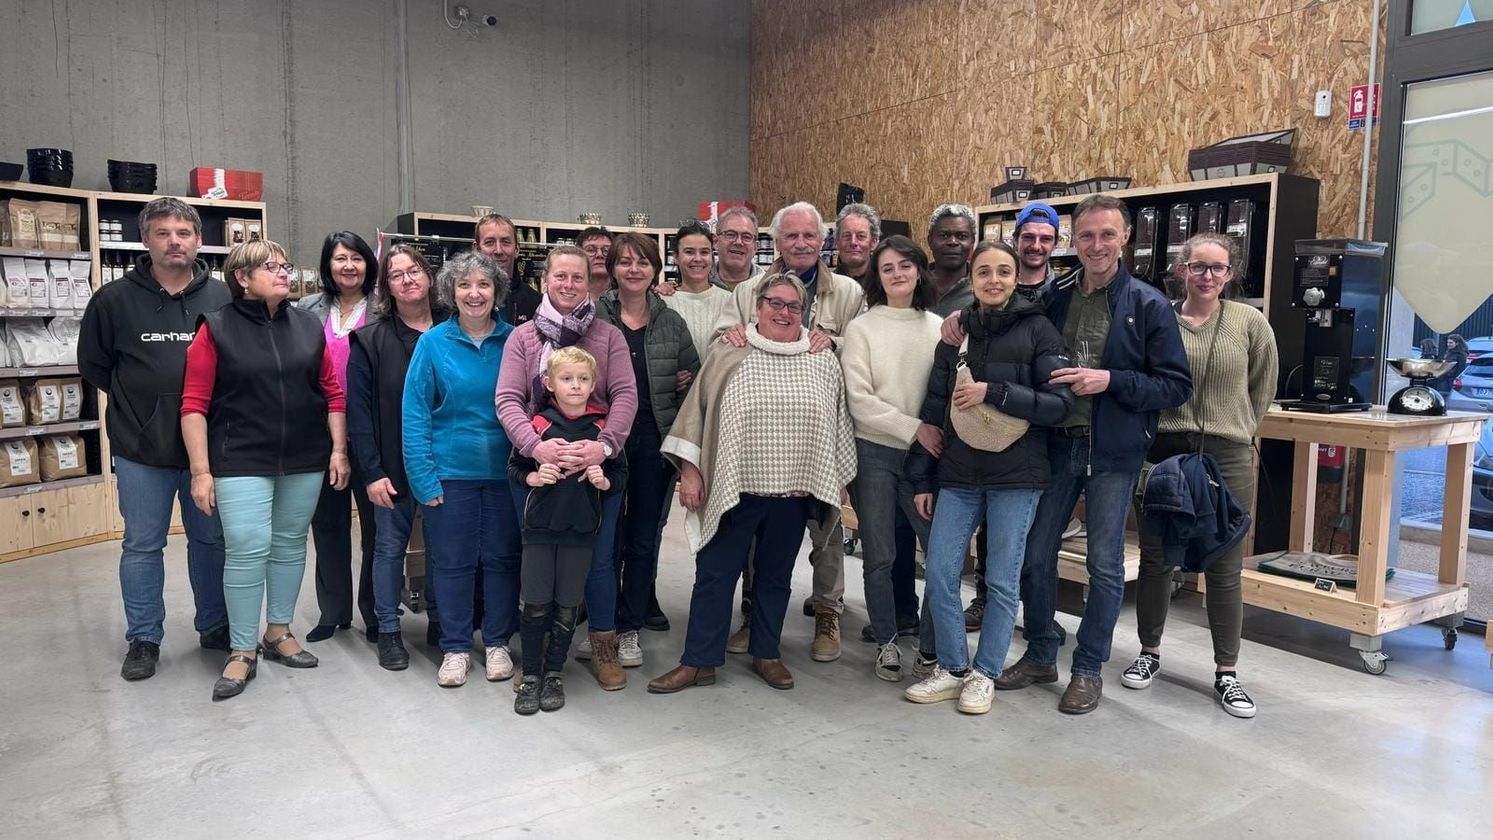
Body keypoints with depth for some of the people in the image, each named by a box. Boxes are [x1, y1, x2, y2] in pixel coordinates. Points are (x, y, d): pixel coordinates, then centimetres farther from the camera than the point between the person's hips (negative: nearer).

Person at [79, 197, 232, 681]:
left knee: (212, 540, 12)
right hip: (140, 449, 0)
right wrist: (137, 402, 7)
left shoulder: (222, 299, -3)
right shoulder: (114, 300, -3)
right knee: (142, 546, 9)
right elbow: (93, 365, 9)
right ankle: (143, 640, 23)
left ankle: (215, 627, 28)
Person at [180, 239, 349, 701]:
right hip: (242, 460, -4)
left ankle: (279, 631, 28)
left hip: (305, 459, 4)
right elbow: (194, 403, -6)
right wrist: (200, 471, -10)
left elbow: (332, 392, 8)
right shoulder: (216, 328, -3)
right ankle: (243, 651, 5)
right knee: (247, 549, -8)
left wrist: (339, 450, 2)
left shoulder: (308, 326, 6)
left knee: (290, 543, 12)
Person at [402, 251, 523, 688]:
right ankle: (455, 648, 22)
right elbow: (414, 414, -3)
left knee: (503, 557, 10)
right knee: (452, 561, 8)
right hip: (451, 471, -1)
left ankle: (497, 643, 26)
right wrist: (424, 477, -9)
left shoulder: (515, 341, 0)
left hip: (505, 469, 1)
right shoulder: (432, 343, -3)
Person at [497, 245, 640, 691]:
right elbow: (508, 399, -3)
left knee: (598, 558, 8)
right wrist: (535, 445, -20)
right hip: (536, 463, 1)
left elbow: (625, 395, -5)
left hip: (596, 464, 0)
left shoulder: (609, 336, 4)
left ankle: (604, 647, 26)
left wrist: (604, 445, -21)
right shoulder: (523, 337, 5)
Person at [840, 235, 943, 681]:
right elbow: (860, 400, -8)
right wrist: (914, 428, -14)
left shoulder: (938, 327, 5)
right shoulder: (862, 328, -1)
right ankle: (886, 641, 22)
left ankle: (936, 641, 21)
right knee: (880, 555, 6)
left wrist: (943, 434, -9)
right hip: (875, 452, -2)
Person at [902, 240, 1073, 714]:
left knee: (1002, 582, 5)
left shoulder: (1037, 330, -2)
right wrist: (923, 479, 8)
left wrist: (994, 393, -17)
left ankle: (985, 674, 20)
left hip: (1016, 478, -3)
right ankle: (952, 668, 18)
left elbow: (1060, 403, -9)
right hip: (958, 477, 4)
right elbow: (934, 410, 10)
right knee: (940, 573, 1)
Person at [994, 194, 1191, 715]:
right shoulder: (1053, 298, 5)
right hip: (1055, 443, 4)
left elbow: (1177, 386, -8)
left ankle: (1089, 668, 21)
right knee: (1036, 554, 9)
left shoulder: (1148, 305, -5)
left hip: (1114, 452, -3)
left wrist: (1111, 380, -20)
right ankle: (1040, 656, 27)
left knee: (1105, 564, 5)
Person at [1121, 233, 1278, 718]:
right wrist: (1148, 431, 1)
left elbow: (1263, 388, 10)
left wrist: (1238, 431, 9)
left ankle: (1226, 673, 19)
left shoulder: (1250, 323, 0)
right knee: (1155, 560, 10)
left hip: (1229, 459, 0)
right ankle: (1149, 653, 27)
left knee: (1225, 570, 7)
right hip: (1163, 454, 0)